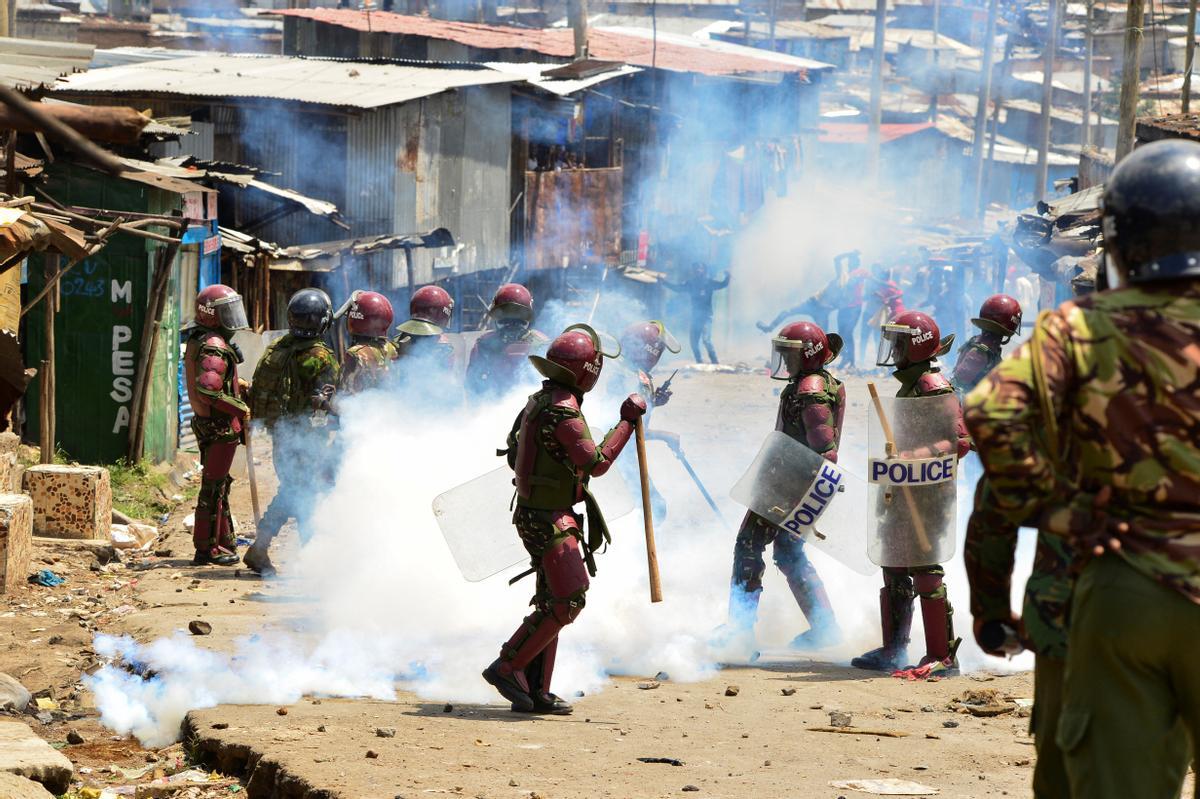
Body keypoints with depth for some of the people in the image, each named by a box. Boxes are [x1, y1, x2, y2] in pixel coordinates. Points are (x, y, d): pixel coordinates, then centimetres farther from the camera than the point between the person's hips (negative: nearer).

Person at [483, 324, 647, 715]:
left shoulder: (539, 400, 10)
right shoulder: (563, 411, -20)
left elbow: (515, 446, 22)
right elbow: (596, 462, -23)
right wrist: (627, 422, -18)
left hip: (533, 514, 10)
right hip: (550, 519, -10)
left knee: (551, 602, 13)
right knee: (566, 602, -10)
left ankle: (535, 691, 14)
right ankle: (507, 666, -8)